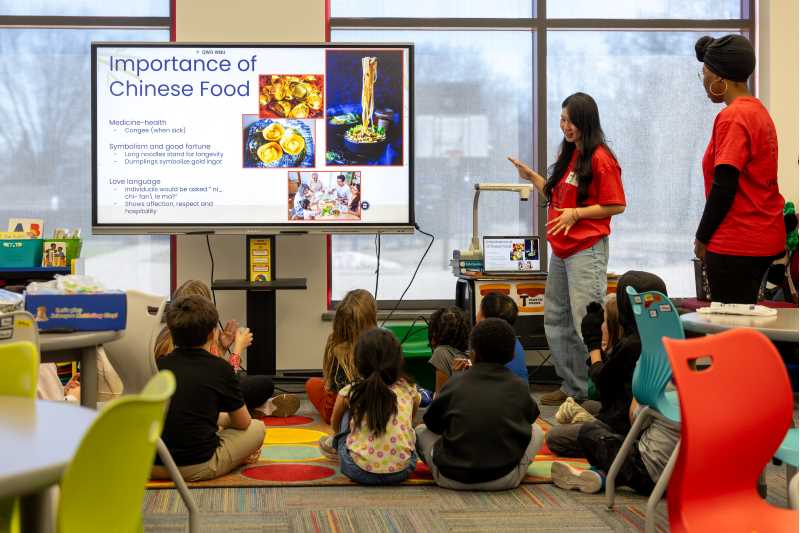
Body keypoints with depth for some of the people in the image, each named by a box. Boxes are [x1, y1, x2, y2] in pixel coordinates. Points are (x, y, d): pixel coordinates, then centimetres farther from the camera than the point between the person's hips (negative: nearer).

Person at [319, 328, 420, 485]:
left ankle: (337, 446, 40)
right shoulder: (409, 390, 6)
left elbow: (334, 423, 25)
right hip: (401, 471, 1)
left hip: (360, 472, -1)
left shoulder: (349, 392, 4)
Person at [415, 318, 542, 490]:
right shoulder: (519, 387, -1)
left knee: (421, 431, 25)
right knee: (536, 431, 24)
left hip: (452, 479, 0)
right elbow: (531, 416, 19)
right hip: (504, 480, 0)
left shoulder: (455, 383, -2)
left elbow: (432, 424, 9)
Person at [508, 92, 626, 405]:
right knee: (556, 320, 13)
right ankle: (571, 386, 22)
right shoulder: (568, 155, 15)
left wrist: (576, 214, -20)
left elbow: (616, 205, -13)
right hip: (561, 249, 10)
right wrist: (532, 178, 13)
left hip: (587, 250, -10)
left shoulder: (600, 159, -12)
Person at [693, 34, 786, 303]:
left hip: (736, 245, -9)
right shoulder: (758, 110, 13)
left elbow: (723, 186, -18)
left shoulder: (732, 117, -14)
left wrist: (702, 238, -7)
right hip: (764, 240, 9)